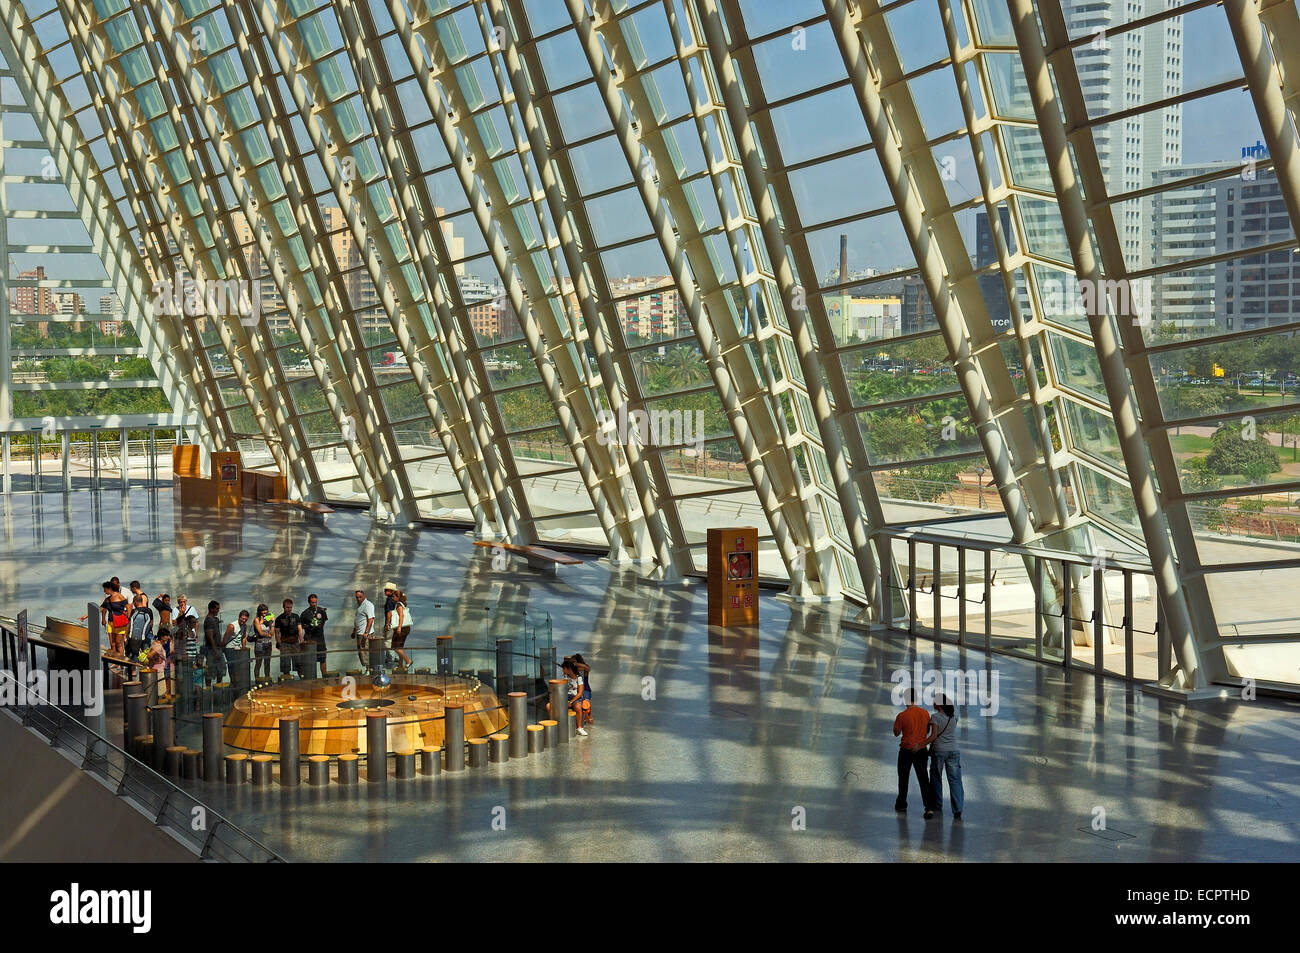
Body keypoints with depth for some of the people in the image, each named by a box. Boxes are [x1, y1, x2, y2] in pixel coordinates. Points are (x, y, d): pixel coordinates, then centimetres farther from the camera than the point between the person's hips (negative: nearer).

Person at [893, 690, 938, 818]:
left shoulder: (902, 715, -15)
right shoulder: (925, 713, -2)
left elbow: (896, 733, -5)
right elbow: (927, 731, 10)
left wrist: (895, 723, 12)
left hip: (906, 750, -3)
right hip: (921, 750, 3)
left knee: (903, 779, 15)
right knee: (923, 779, 2)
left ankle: (901, 805, 27)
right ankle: (929, 807, -10)